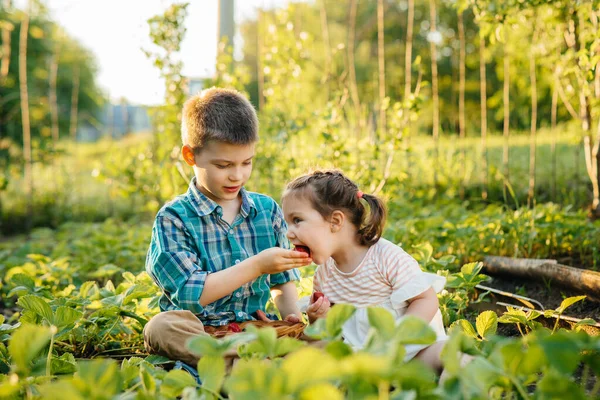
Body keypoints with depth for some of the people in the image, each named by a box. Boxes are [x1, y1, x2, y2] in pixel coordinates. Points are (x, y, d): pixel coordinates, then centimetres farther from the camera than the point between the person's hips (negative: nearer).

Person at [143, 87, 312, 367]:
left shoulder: (268, 209, 11)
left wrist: (291, 314, -2)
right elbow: (189, 294, -14)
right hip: (197, 333, -3)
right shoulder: (173, 218, -3)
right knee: (162, 326, -37)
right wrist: (256, 265, -16)